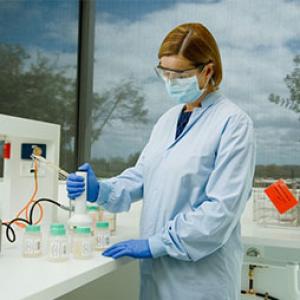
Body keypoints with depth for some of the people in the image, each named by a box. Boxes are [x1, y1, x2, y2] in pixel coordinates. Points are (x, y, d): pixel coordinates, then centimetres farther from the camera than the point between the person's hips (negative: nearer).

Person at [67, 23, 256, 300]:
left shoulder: (233, 122, -13)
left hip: (201, 273, -5)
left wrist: (156, 244, -18)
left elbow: (223, 207, -18)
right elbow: (141, 176, 9)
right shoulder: (168, 119, 9)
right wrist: (100, 190, -9)